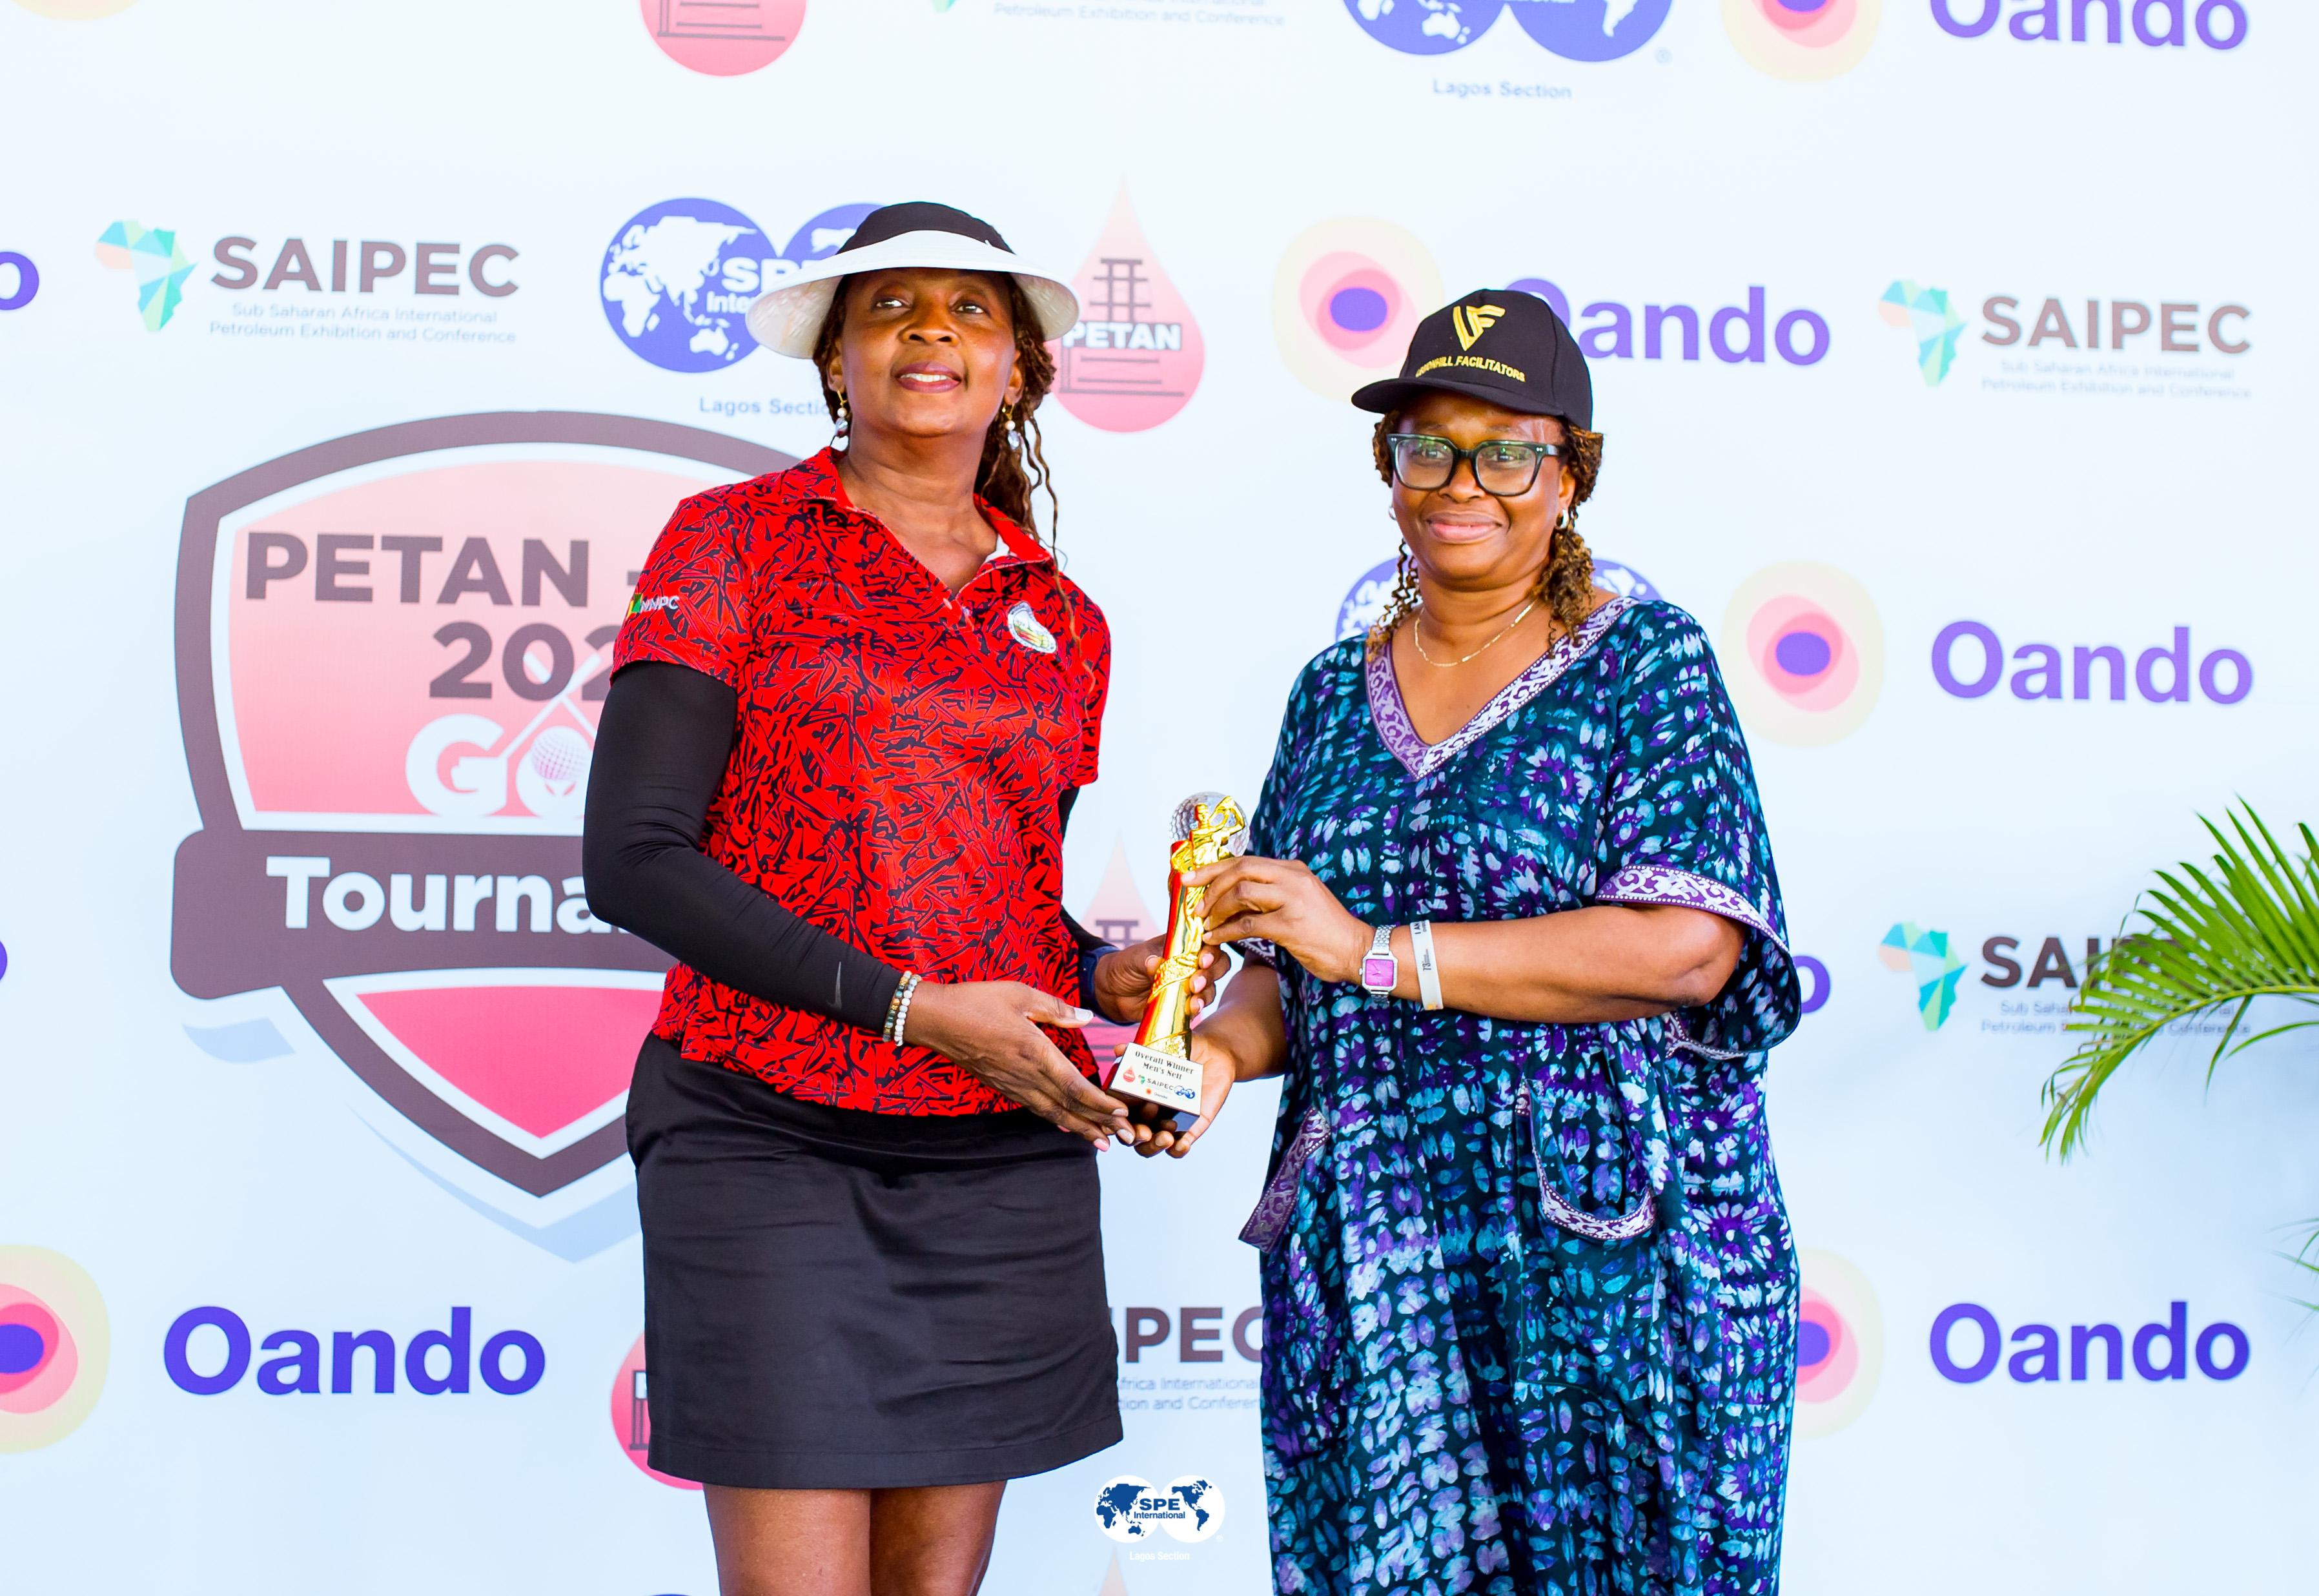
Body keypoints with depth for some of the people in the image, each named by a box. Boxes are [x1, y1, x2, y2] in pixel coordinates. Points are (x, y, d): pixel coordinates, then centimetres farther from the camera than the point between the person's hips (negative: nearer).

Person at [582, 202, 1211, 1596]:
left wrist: (1108, 976, -2)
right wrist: (911, 1007, -14)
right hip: (771, 1135, -4)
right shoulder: (735, 539, 1)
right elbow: (632, 858, -8)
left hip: (1005, 1161, 4)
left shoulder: (1063, 626, 14)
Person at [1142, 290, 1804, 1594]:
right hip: (1367, 1262, 4)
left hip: (1606, 1245, -4)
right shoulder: (1335, 693, 13)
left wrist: (1379, 953, -17)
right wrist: (1224, 1048, -6)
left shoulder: (1646, 663, -1)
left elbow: (1689, 948, -15)